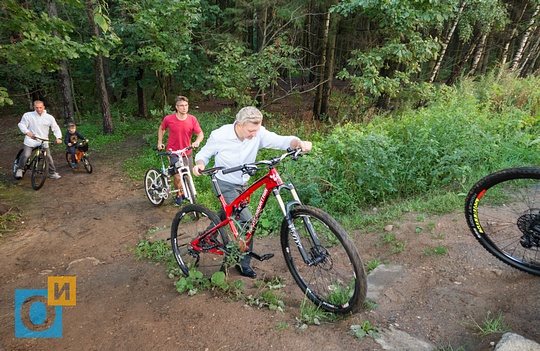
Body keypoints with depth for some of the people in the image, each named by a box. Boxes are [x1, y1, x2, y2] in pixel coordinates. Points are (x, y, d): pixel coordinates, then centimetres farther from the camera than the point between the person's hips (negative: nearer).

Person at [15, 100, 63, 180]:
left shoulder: (49, 117, 0)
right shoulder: (28, 115, -3)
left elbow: (56, 128, 2)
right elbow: (22, 124, -2)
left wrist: (58, 138, -14)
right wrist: (27, 132, -23)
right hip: (31, 140, -1)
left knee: (48, 157, -1)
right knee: (26, 155, -16)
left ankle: (53, 173, 14)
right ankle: (19, 169, 10)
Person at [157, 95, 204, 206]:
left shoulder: (192, 119, -10)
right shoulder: (168, 119, -12)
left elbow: (200, 133, -9)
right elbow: (161, 128, 8)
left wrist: (197, 141, -30)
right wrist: (160, 142, 4)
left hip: (187, 152, 3)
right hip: (173, 152, -2)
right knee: (178, 177, -9)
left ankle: (186, 192, 41)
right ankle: (179, 195, 19)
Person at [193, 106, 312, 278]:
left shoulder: (258, 133, -17)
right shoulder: (220, 135, -22)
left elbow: (282, 140, -28)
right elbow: (203, 154, -7)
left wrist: (299, 142, -49)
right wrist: (199, 164, -30)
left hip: (242, 185, 5)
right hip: (225, 185, -5)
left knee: (227, 215, 24)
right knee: (247, 221, -14)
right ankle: (244, 264, 5)